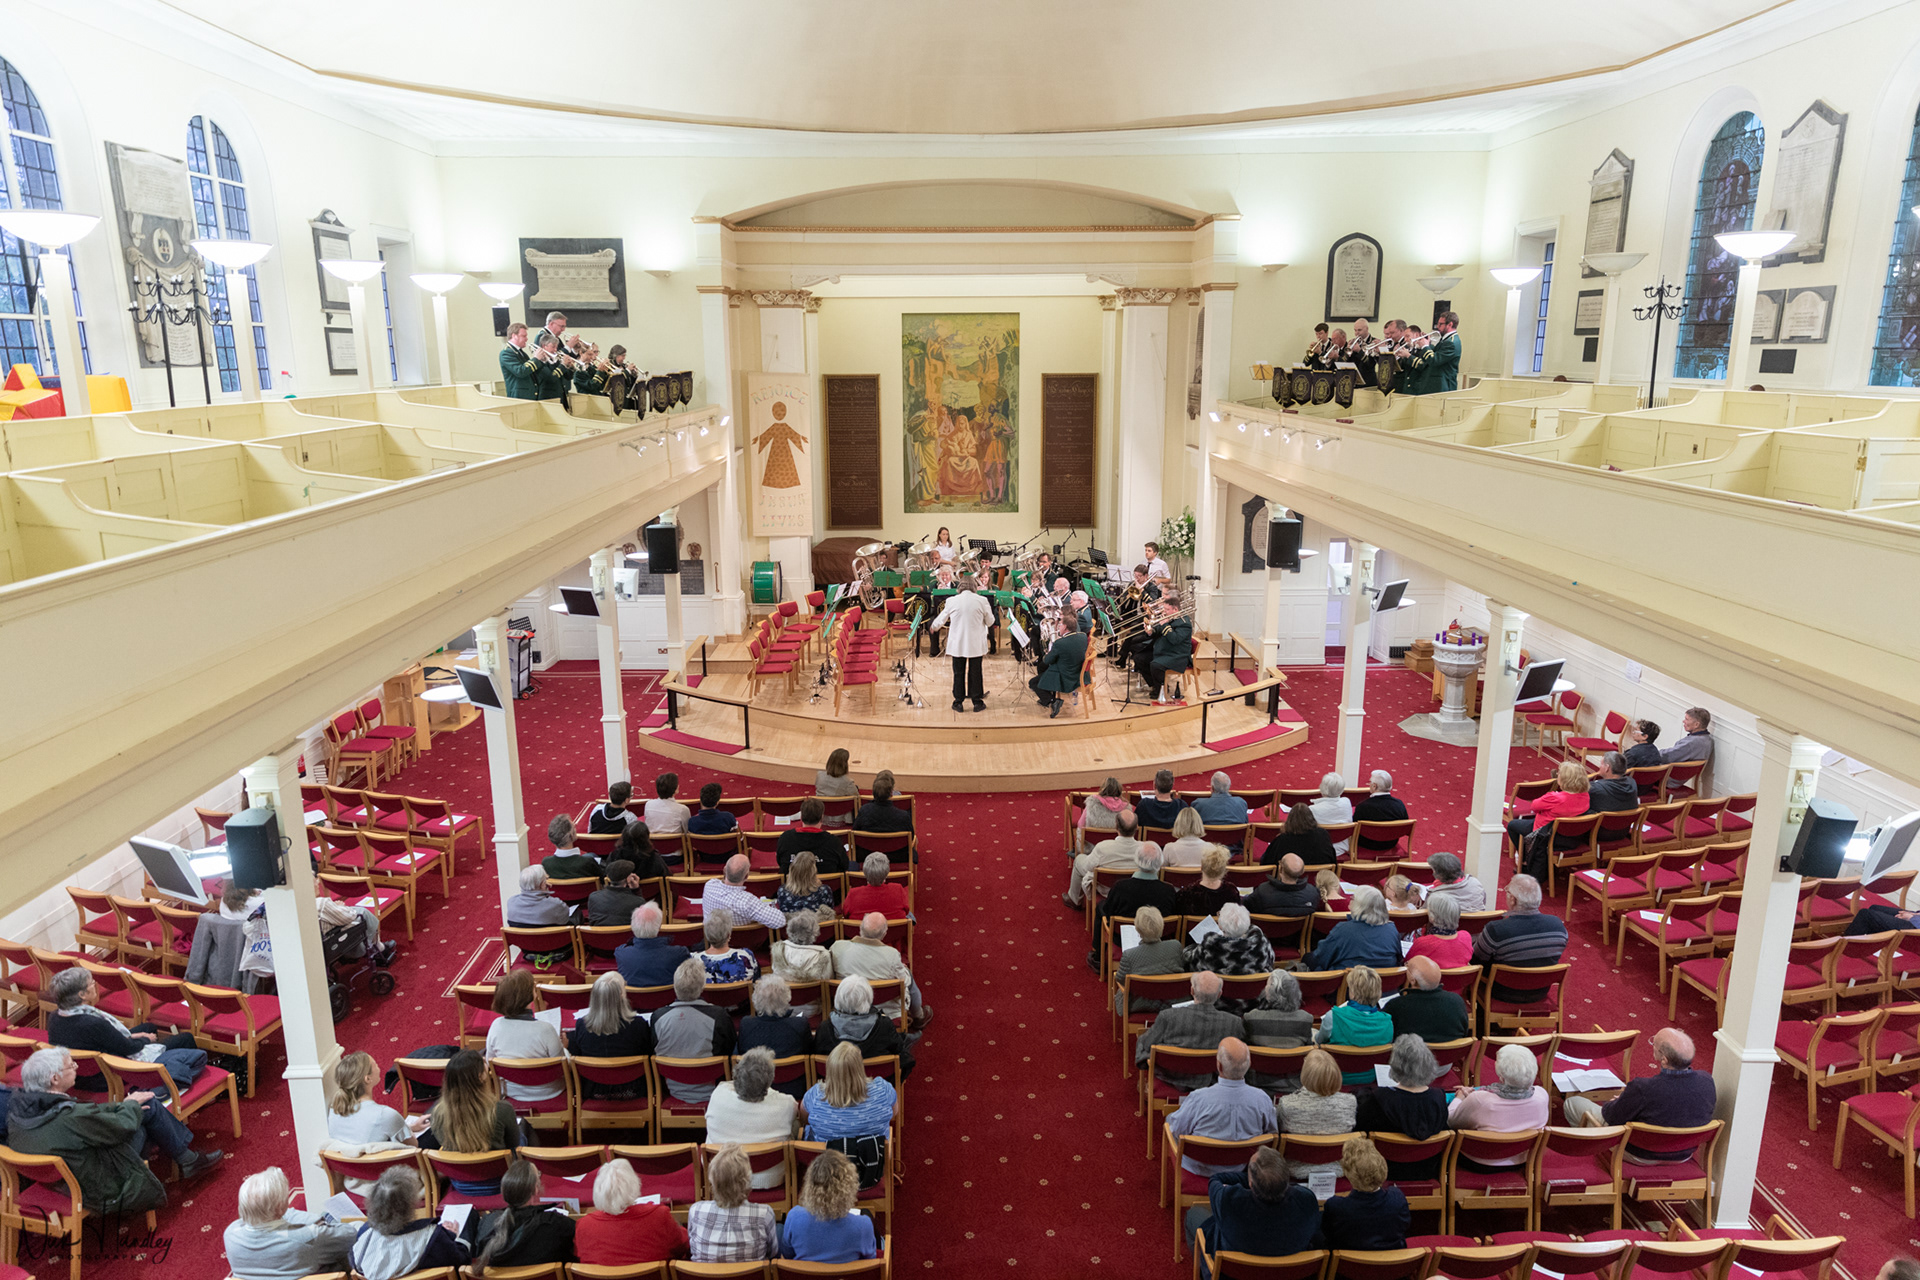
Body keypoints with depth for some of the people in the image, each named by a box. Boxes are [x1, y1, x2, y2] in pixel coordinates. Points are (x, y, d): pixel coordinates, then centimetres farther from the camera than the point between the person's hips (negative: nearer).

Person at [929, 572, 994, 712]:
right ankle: (977, 701, 15)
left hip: (957, 644, 1)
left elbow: (941, 619, 7)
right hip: (976, 644, 0)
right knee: (975, 672, 9)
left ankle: (959, 702, 15)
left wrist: (932, 628, 28)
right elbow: (990, 622, 0)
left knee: (958, 673, 10)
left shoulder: (952, 601, -5)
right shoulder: (981, 600, -8)